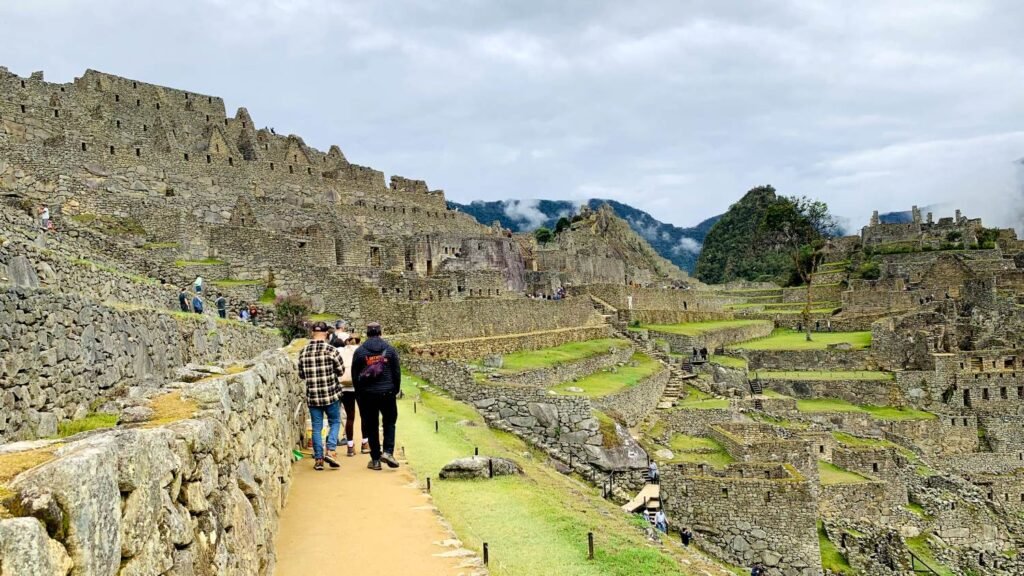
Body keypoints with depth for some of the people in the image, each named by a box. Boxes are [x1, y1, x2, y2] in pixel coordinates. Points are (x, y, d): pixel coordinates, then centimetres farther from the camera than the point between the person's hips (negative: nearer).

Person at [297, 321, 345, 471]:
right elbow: (341, 371, -4)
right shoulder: (331, 350, -10)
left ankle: (318, 459, 11)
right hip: (331, 394, -3)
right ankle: (330, 451, -3)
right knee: (334, 422, 13)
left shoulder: (303, 352, 0)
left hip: (312, 396, 3)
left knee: (316, 427, 9)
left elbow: (301, 375, 8)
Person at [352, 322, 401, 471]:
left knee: (371, 426, 7)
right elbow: (397, 372, 1)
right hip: (387, 392, 0)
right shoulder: (390, 349, 0)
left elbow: (355, 375, 2)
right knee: (389, 422, 14)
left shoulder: (359, 351, -1)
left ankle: (375, 459, 9)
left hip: (367, 394, 0)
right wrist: (396, 390, 13)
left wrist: (358, 393, 14)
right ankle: (387, 452, -4)